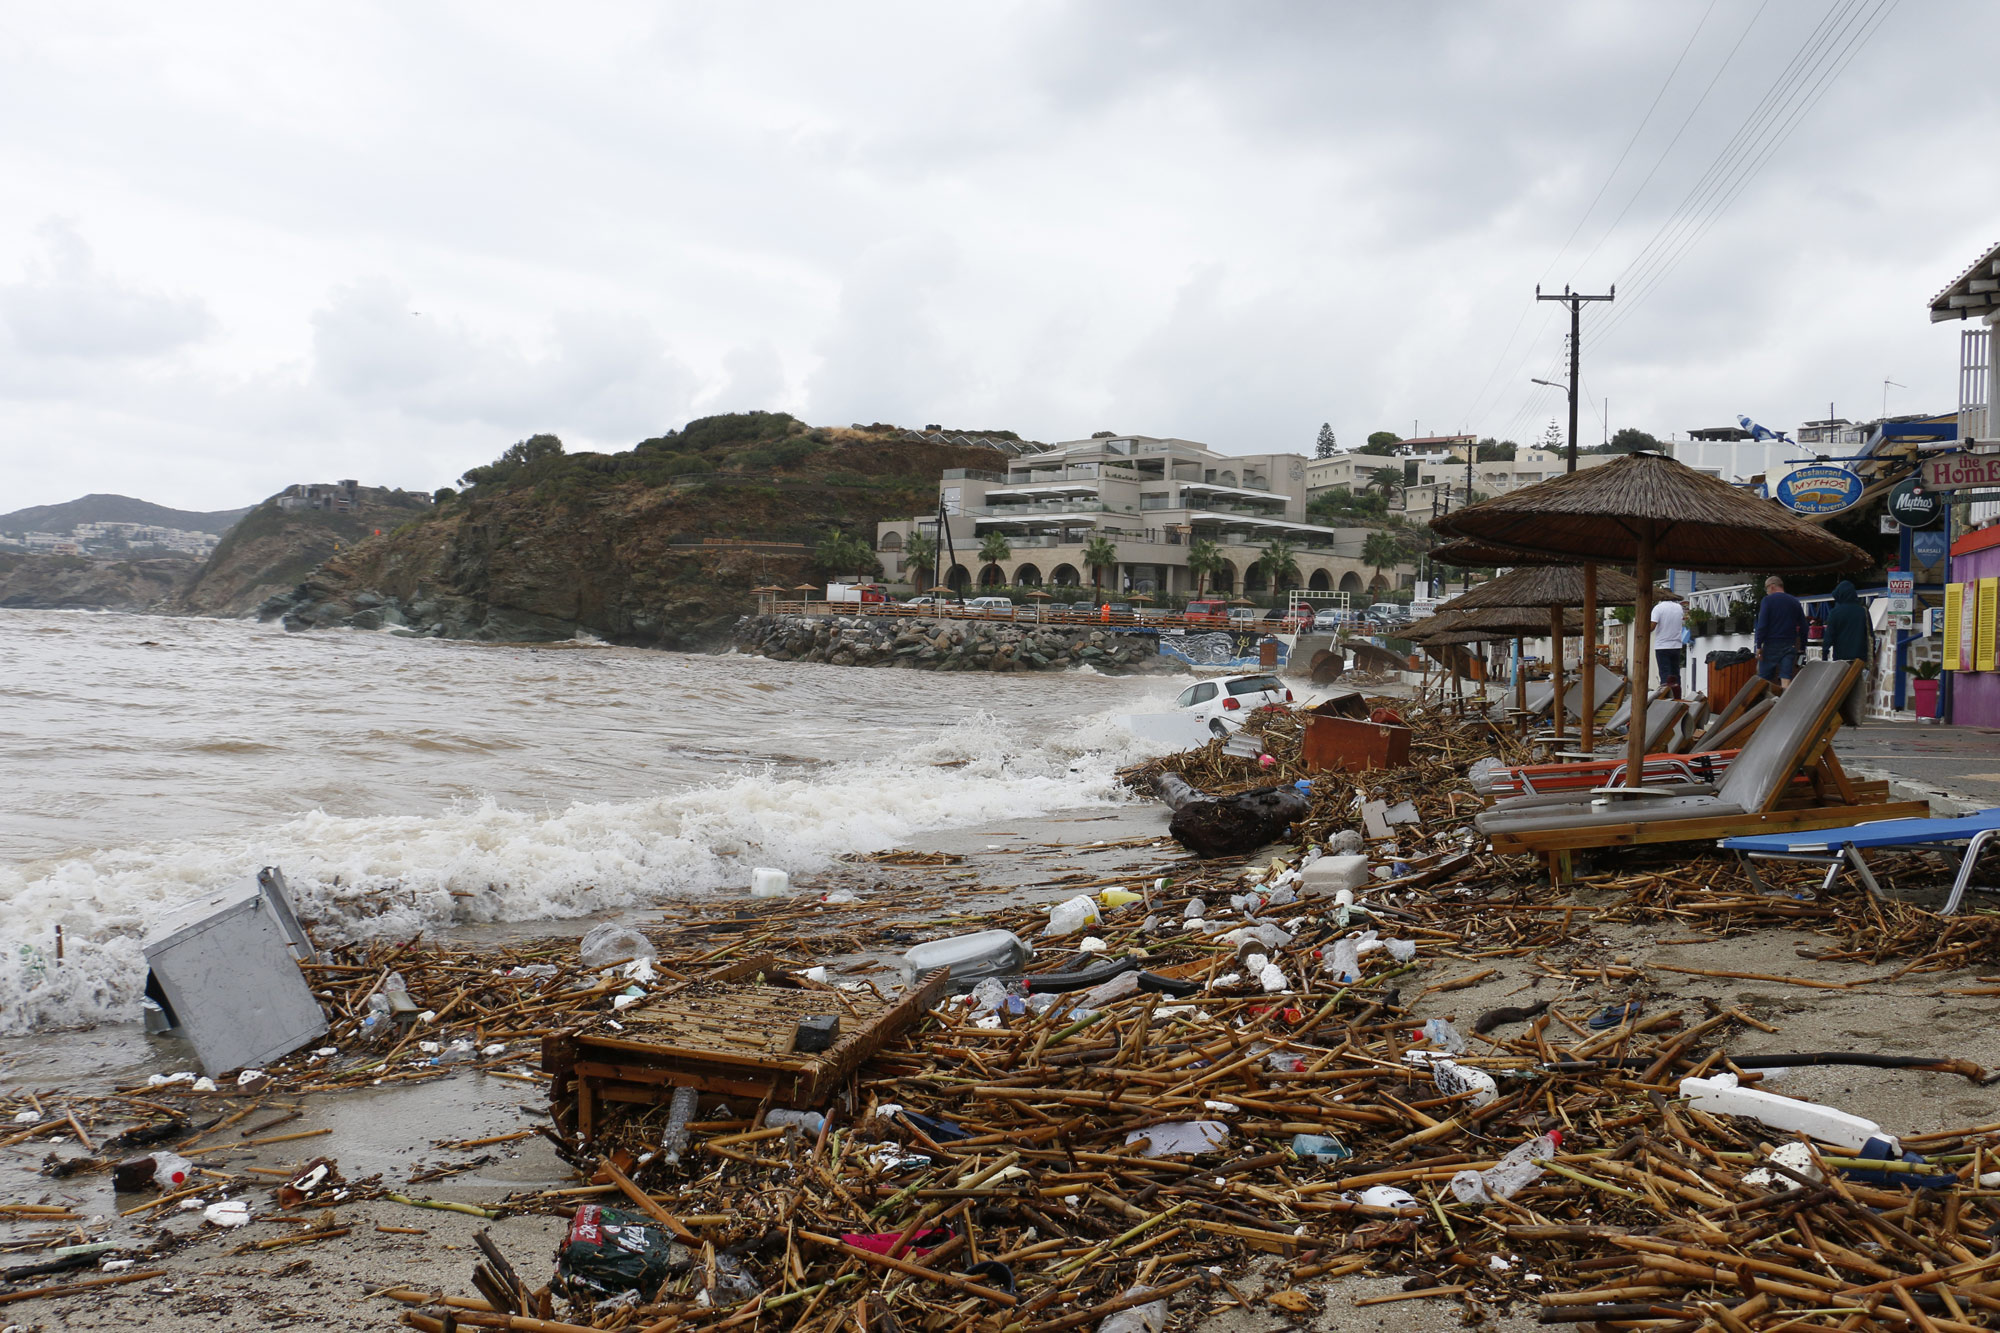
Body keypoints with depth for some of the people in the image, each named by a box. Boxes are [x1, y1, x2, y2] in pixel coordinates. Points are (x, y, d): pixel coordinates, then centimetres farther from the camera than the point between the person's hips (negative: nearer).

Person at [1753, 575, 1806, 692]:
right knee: (1786, 678, -3)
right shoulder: (1795, 602, 12)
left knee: (1764, 678, 3)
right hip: (1790, 645, 4)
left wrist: (1758, 646, -10)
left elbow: (1762, 625, -12)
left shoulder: (1767, 600, -4)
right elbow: (1803, 626, 13)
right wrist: (1803, 646, 17)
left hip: (1772, 644, -4)